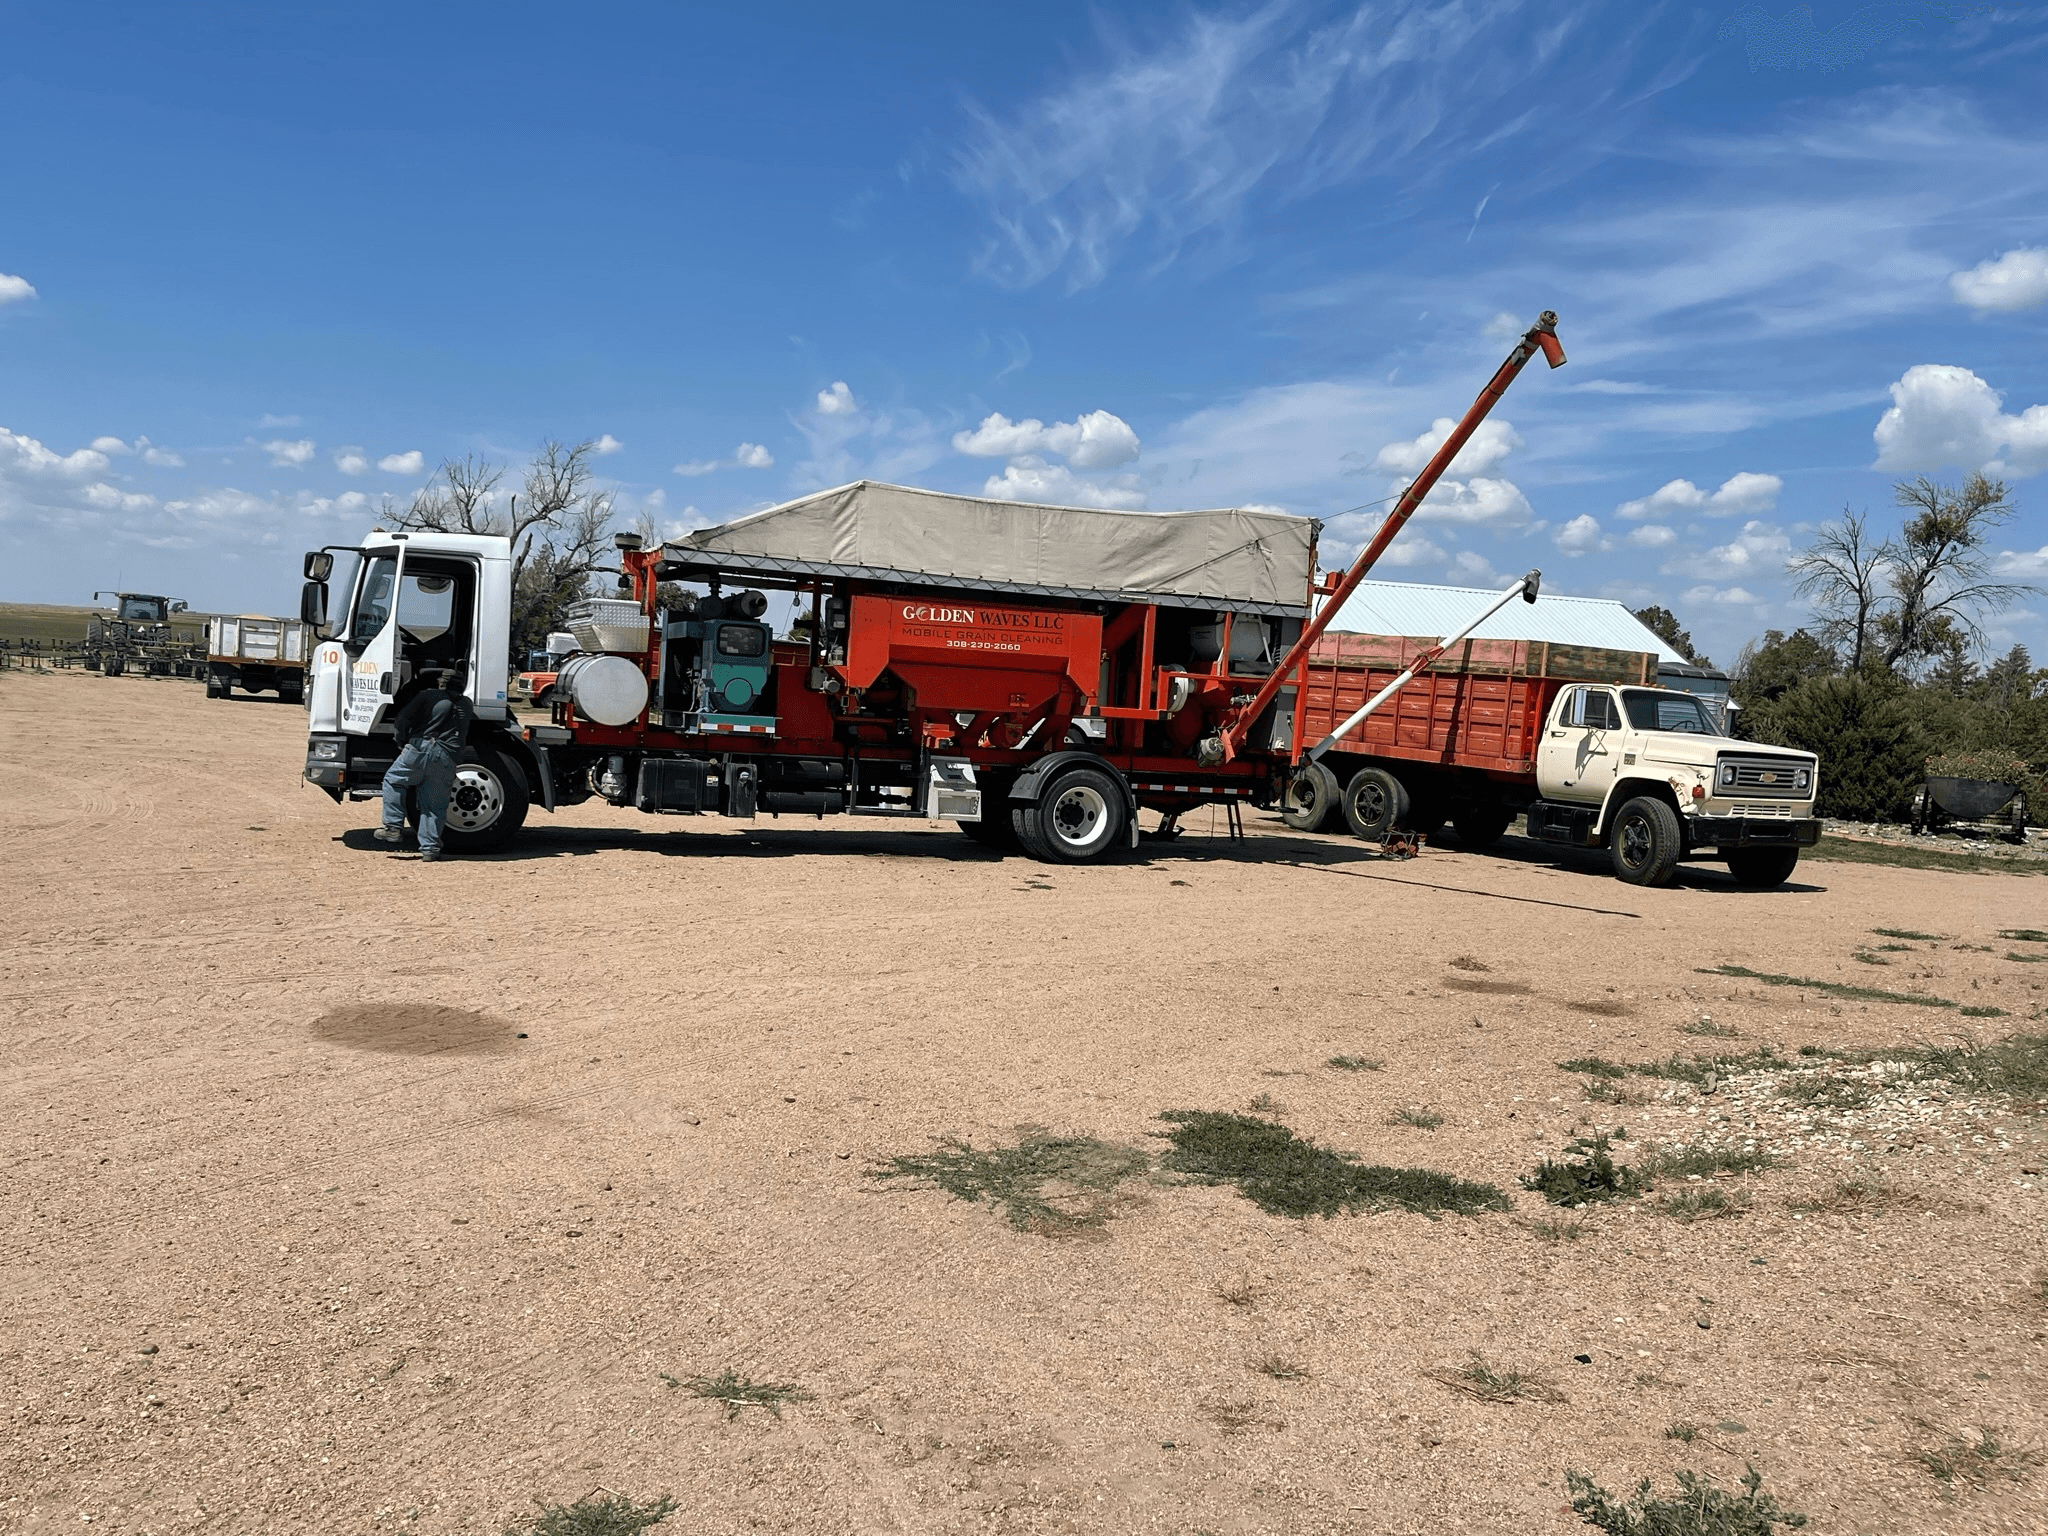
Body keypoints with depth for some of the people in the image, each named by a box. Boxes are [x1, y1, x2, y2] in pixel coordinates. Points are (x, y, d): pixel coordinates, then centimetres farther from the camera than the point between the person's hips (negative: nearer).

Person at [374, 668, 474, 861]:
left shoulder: (427, 696, 5)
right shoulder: (465, 705, 18)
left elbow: (402, 721, 0)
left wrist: (402, 743, 16)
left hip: (419, 750, -3)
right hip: (446, 759, 3)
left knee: (392, 780, 19)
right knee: (435, 805, 9)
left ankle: (394, 826, 10)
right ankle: (430, 848, 5)